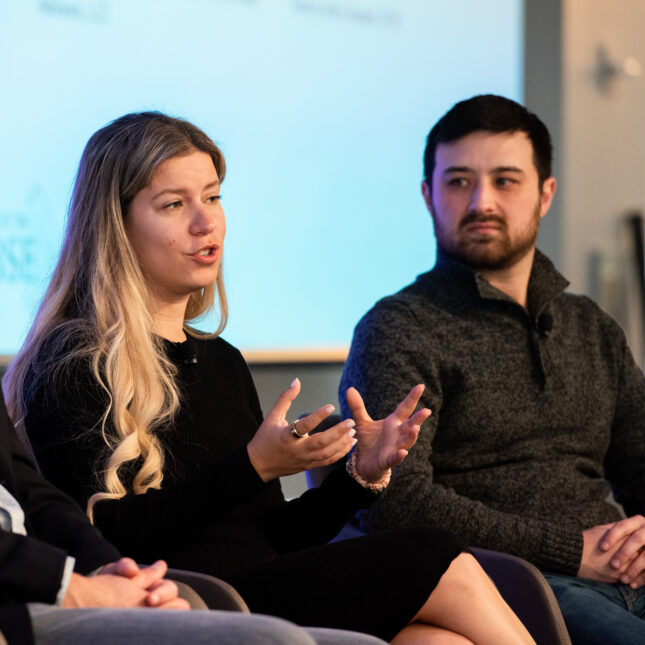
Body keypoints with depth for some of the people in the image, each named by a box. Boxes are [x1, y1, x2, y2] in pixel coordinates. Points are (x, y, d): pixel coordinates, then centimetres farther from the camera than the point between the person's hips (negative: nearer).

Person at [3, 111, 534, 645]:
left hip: (265, 600, 7)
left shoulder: (222, 361, 21)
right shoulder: (73, 362, -4)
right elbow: (98, 543, -14)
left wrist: (361, 474, 5)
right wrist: (252, 467, -19)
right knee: (433, 559, -18)